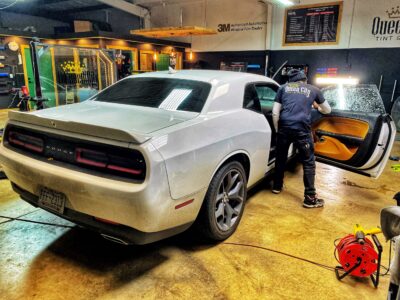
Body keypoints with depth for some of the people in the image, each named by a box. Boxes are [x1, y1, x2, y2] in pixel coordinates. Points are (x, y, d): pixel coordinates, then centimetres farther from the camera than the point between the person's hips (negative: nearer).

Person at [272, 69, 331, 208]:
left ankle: (277, 186, 38)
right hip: (302, 129, -2)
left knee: (280, 157, 22)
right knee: (309, 163, 9)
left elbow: (275, 113, 9)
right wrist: (317, 106, 49)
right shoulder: (313, 90, 18)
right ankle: (310, 198, 10)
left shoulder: (283, 88, 18)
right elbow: (327, 110, 29)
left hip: (284, 127, 2)